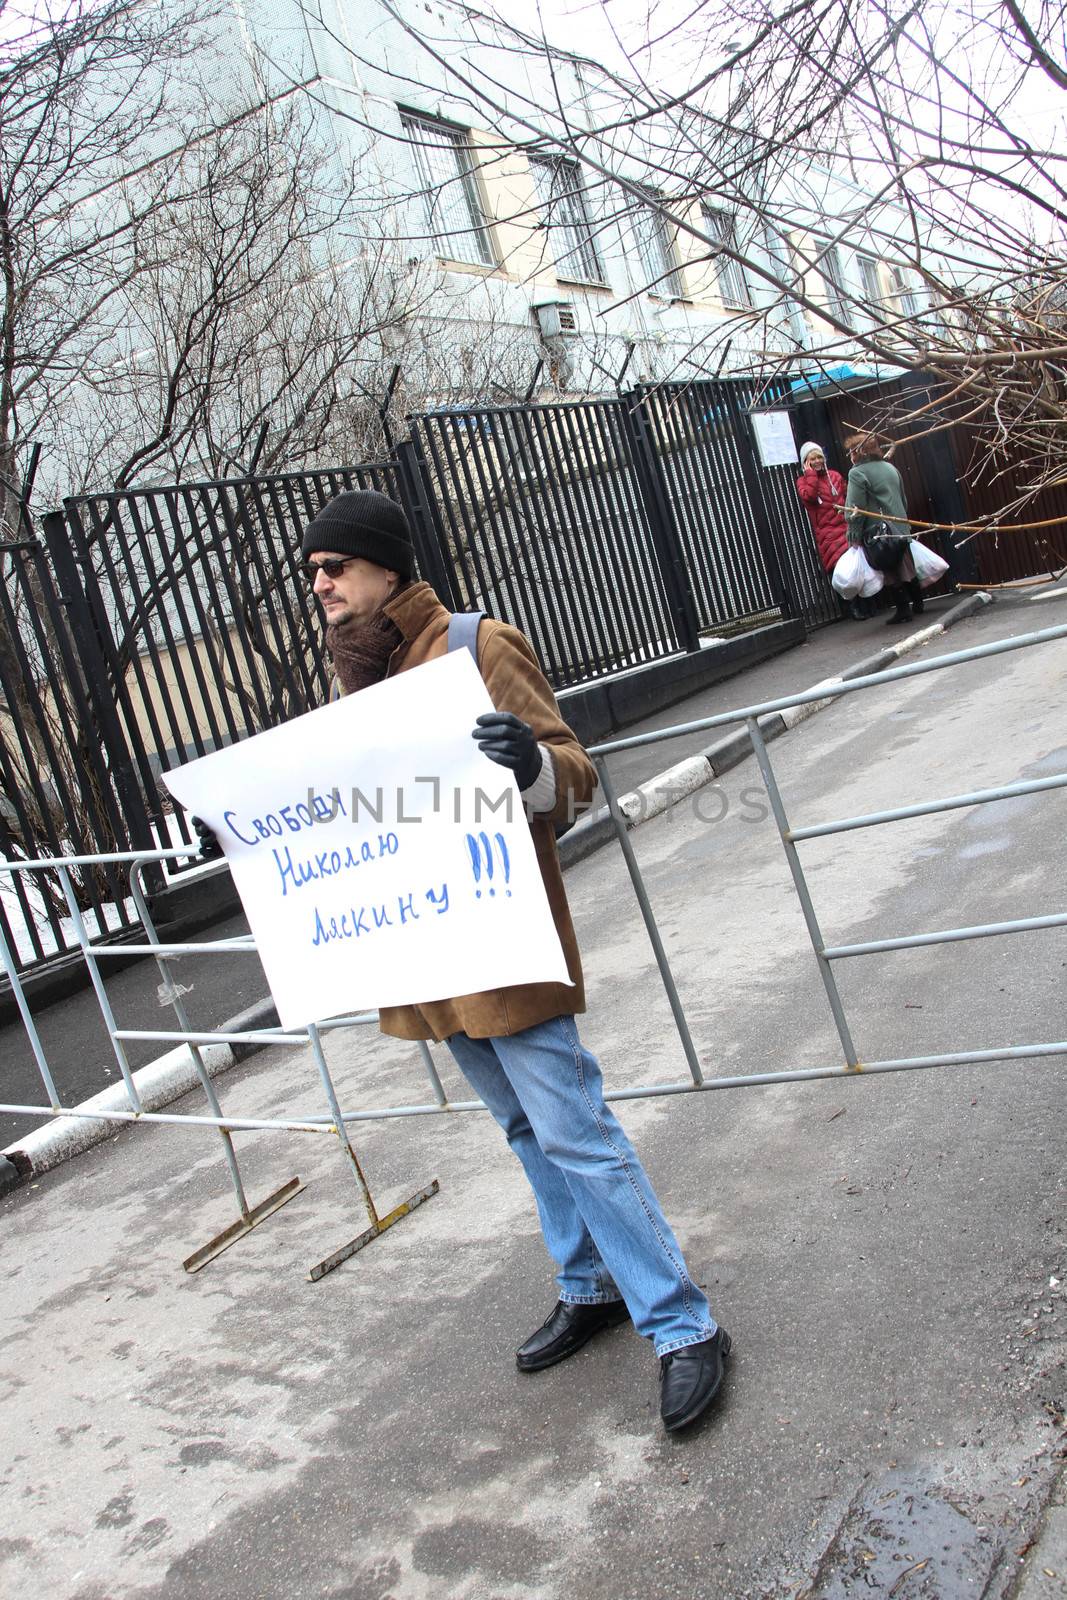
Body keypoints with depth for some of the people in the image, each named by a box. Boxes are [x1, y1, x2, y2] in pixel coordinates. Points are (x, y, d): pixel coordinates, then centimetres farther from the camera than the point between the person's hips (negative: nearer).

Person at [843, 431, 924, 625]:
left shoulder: (857, 473, -11)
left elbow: (855, 509, -16)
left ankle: (902, 609, 0)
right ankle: (917, 604, 23)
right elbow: (903, 500, 20)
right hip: (901, 529, 7)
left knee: (889, 572, -1)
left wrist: (854, 535, -10)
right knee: (906, 566, 15)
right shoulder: (890, 468, 13)